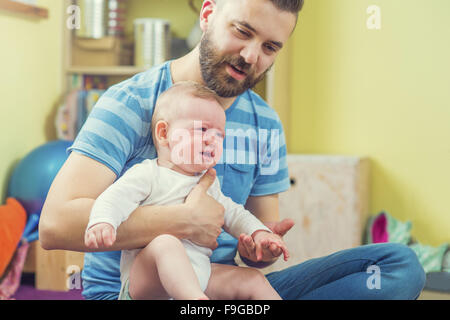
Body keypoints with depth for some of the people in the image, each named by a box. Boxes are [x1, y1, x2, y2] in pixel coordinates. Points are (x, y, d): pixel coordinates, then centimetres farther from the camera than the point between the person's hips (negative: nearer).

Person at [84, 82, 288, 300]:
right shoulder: (148, 174, -1)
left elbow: (233, 214, 28)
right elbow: (115, 199, -15)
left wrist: (259, 233, 9)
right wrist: (101, 223, -37)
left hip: (198, 276, 8)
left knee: (252, 280, 1)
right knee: (165, 243, -38)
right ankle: (196, 299, -60)